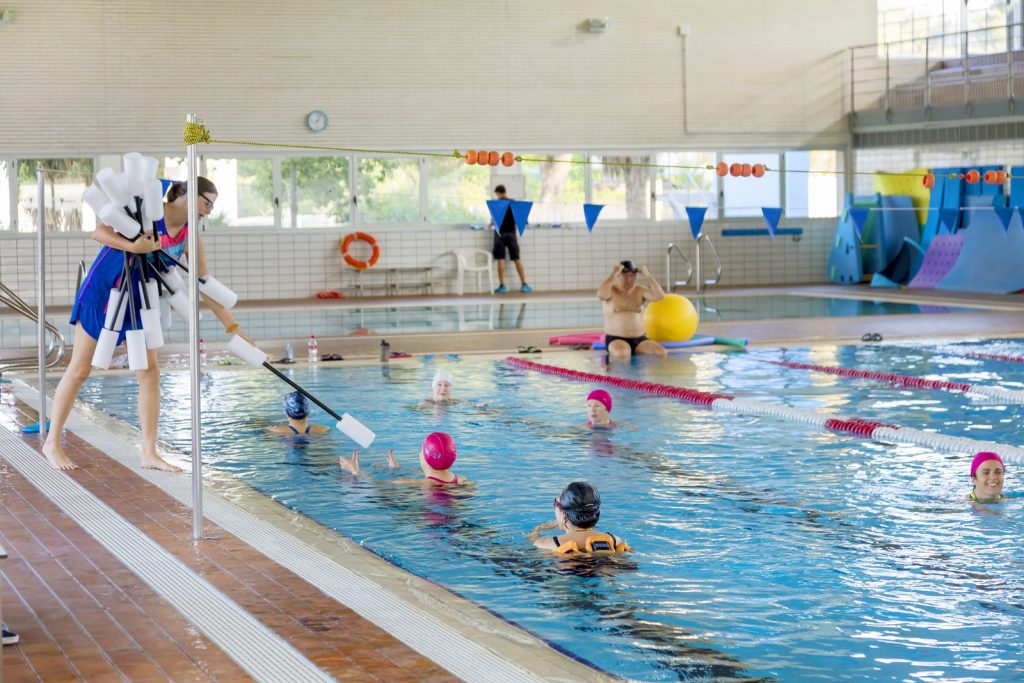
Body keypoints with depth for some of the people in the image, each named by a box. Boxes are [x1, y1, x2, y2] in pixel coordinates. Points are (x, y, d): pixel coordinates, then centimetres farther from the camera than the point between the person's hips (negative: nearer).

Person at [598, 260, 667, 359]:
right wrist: (613, 274, -19)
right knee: (622, 354, -40)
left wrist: (647, 275, -9)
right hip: (615, 339, -4)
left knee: (662, 353, -23)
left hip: (639, 339, 4)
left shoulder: (640, 291, 9)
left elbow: (659, 296, -6)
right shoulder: (611, 290, 0)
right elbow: (601, 295, -25)